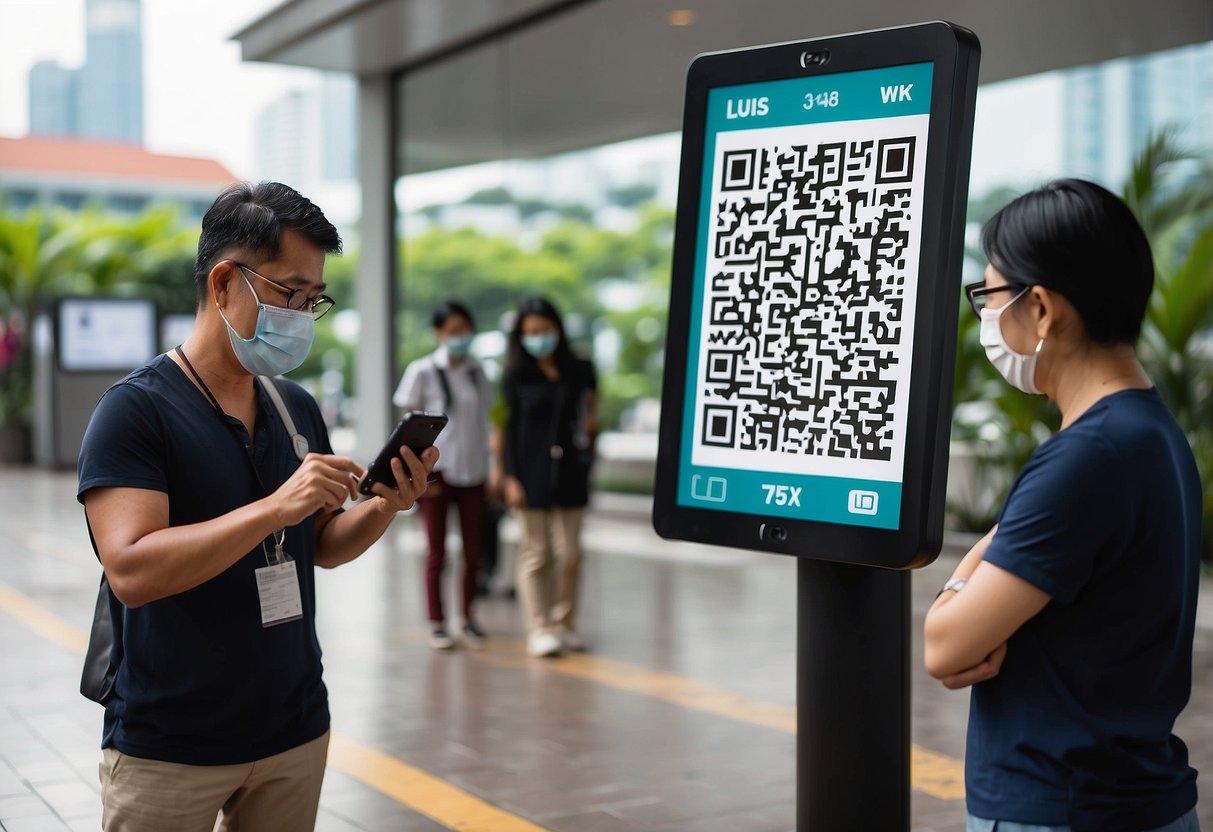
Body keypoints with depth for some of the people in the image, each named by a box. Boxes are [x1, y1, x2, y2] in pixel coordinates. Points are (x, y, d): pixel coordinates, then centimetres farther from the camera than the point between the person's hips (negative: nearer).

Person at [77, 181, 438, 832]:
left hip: (295, 731, 6)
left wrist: (385, 507, -7)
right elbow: (131, 571, -23)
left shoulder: (298, 408, 6)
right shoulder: (134, 409, -13)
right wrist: (276, 507, -29)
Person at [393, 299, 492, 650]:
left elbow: (483, 420, 13)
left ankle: (468, 618, 21)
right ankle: (437, 624, 14)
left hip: (473, 472, 4)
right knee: (437, 552, 3)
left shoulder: (476, 371, 8)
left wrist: (492, 469, 9)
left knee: (473, 551, 7)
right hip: (437, 472, -4)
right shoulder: (423, 371, -5)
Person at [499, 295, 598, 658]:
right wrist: (511, 477, -6)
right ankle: (539, 630, 6)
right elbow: (510, 428, 0)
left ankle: (564, 624, 18)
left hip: (570, 471, 2)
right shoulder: (516, 376, 0)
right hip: (532, 473, -2)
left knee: (570, 553, 6)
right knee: (535, 553, 1)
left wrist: (591, 424, -10)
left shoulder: (578, 371, 4)